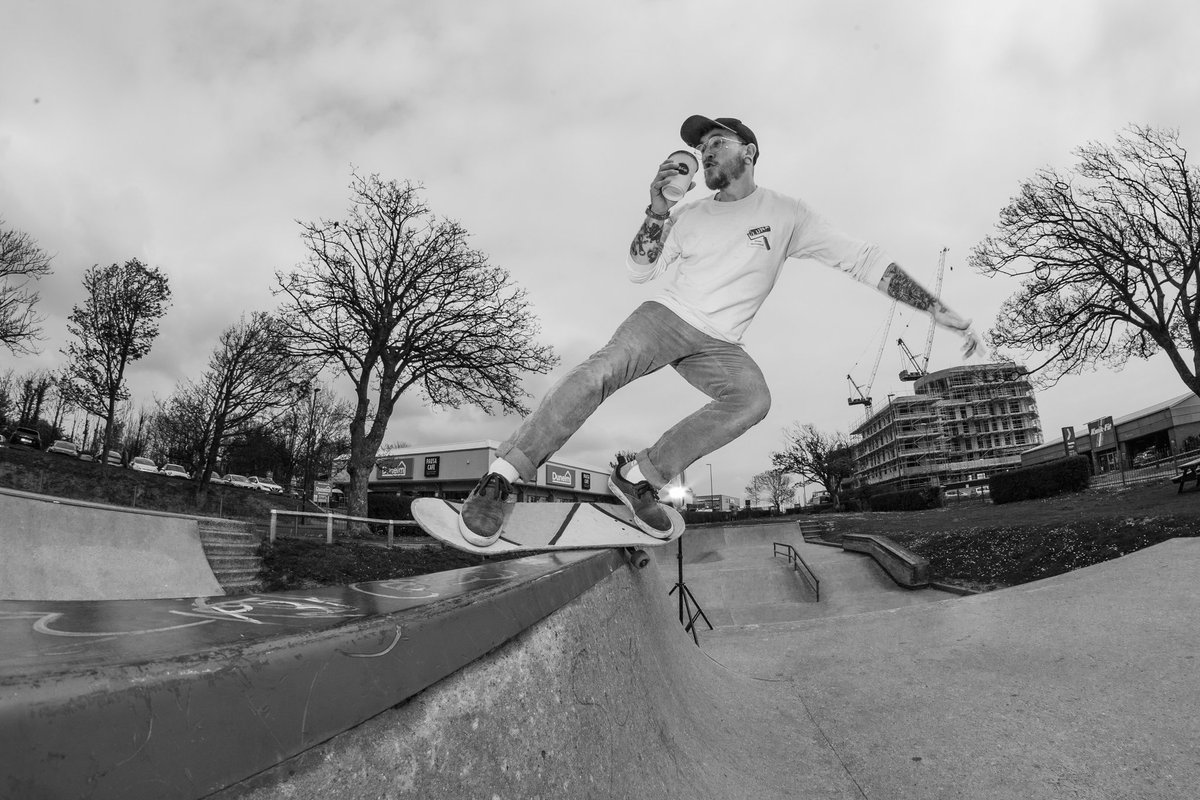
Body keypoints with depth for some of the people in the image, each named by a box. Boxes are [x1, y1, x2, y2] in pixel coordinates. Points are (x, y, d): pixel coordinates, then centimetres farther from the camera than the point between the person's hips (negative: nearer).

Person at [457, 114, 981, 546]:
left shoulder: (785, 214, 6)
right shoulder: (689, 215, 12)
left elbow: (862, 260, 3)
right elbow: (639, 272, 10)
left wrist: (938, 309, -2)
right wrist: (657, 212, -5)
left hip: (719, 344, 1)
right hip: (666, 316, 0)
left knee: (753, 399, -32)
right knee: (603, 369, -30)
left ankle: (639, 476, -24)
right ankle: (501, 479, -28)